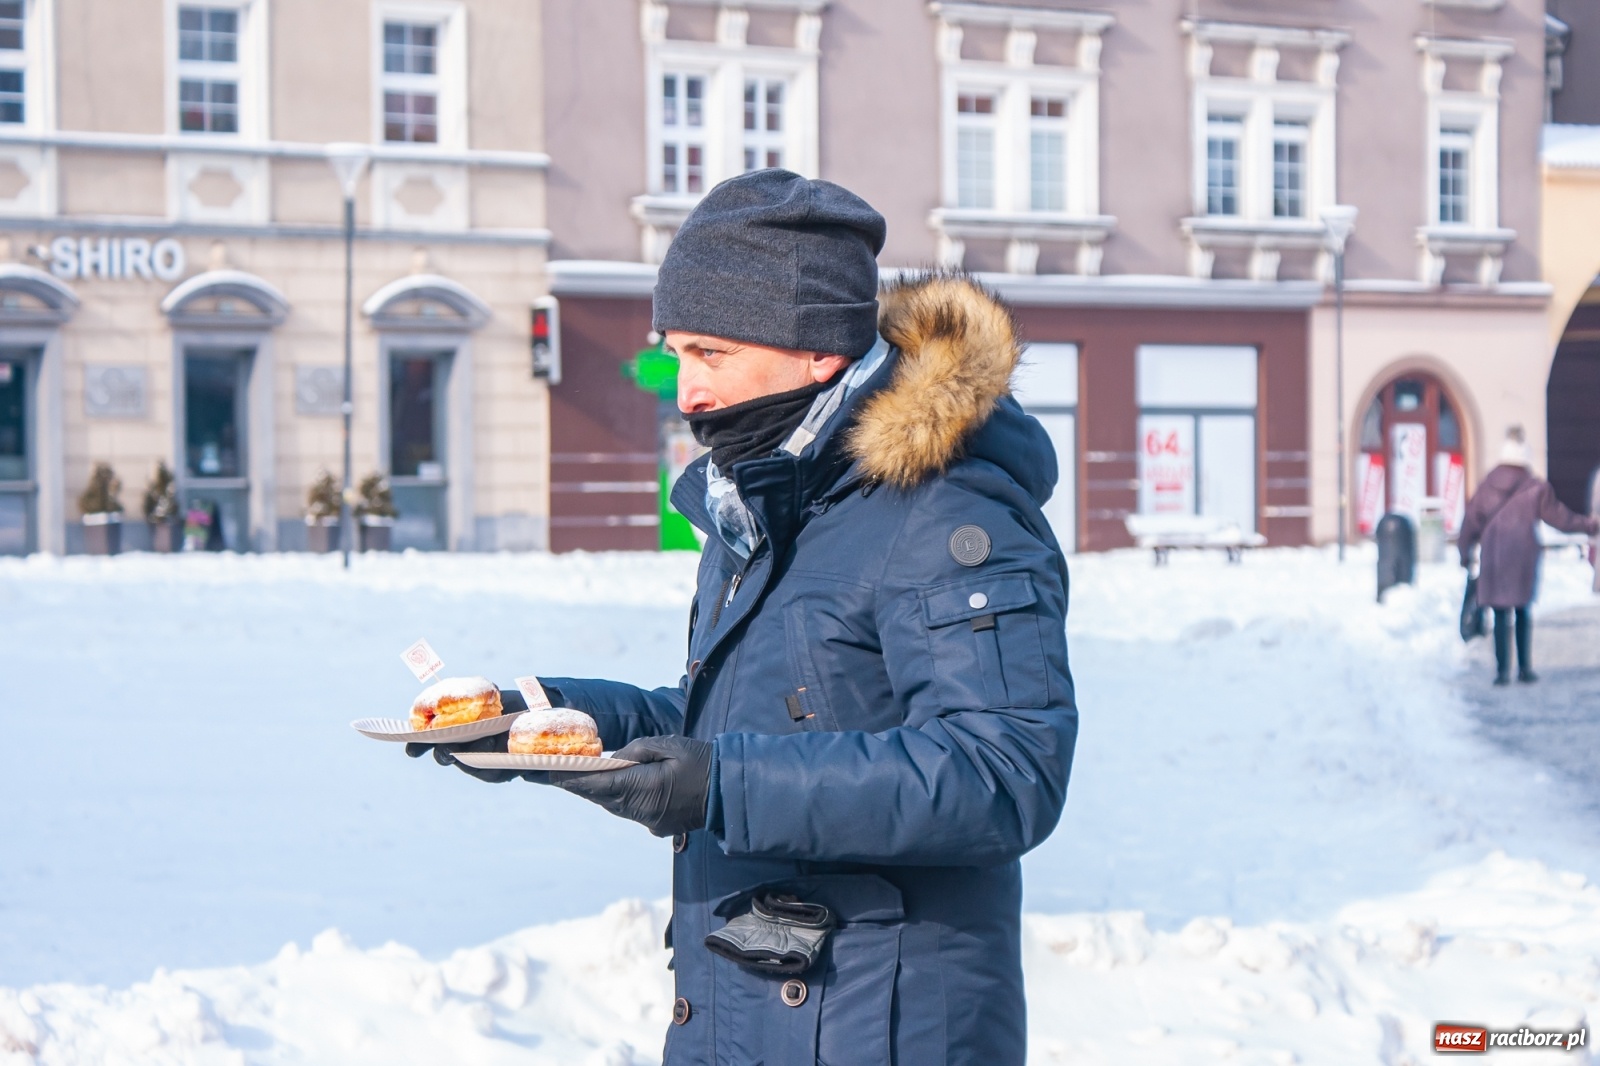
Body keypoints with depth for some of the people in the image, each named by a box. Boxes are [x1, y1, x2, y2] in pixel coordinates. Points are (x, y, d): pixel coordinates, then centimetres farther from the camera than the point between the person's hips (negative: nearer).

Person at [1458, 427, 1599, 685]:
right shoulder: (1536, 487, -3)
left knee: (1501, 614, 2)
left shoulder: (1488, 486, 0)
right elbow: (1558, 516, 4)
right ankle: (1525, 668, 13)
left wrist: (1465, 552, 17)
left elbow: (1472, 521, 4)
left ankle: (1503, 670, -4)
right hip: (1525, 556, 0)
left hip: (1494, 557, 0)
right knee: (1523, 610, 15)